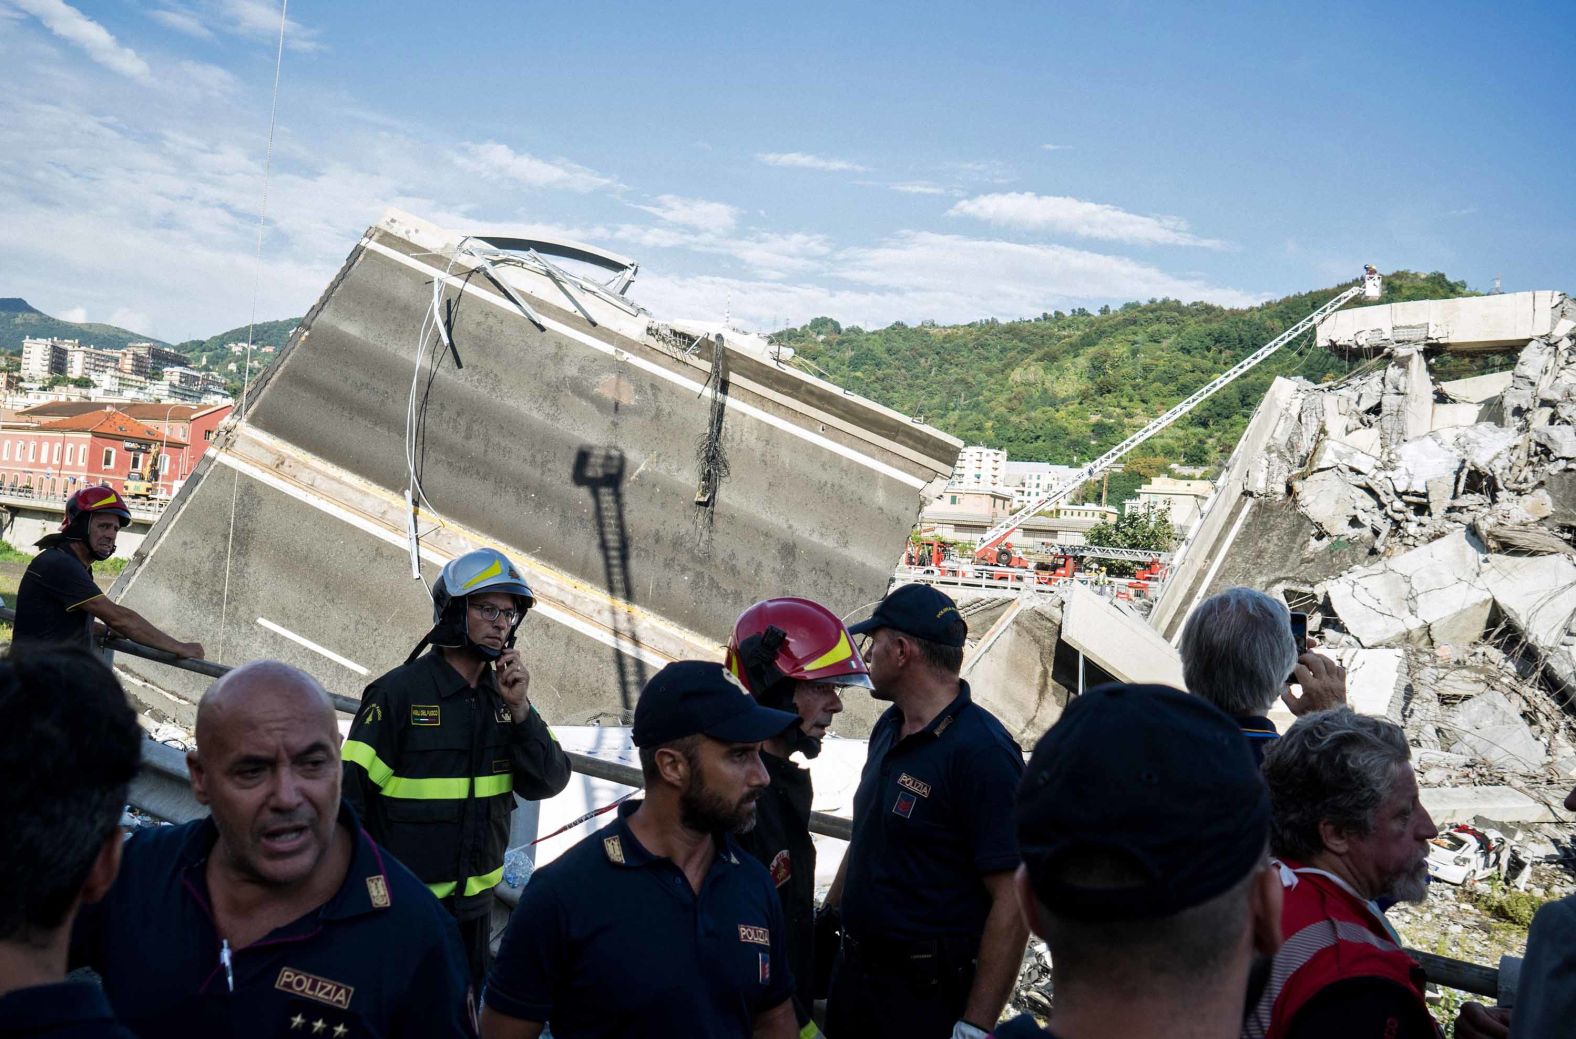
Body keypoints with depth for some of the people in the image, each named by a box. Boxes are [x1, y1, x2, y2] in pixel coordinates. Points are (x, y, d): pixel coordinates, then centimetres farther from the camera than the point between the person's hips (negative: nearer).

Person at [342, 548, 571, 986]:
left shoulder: (504, 697, 2)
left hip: (475, 901, 6)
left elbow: (548, 783, -4)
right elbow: (349, 794, -14)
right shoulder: (398, 692, -15)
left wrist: (519, 710, -17)